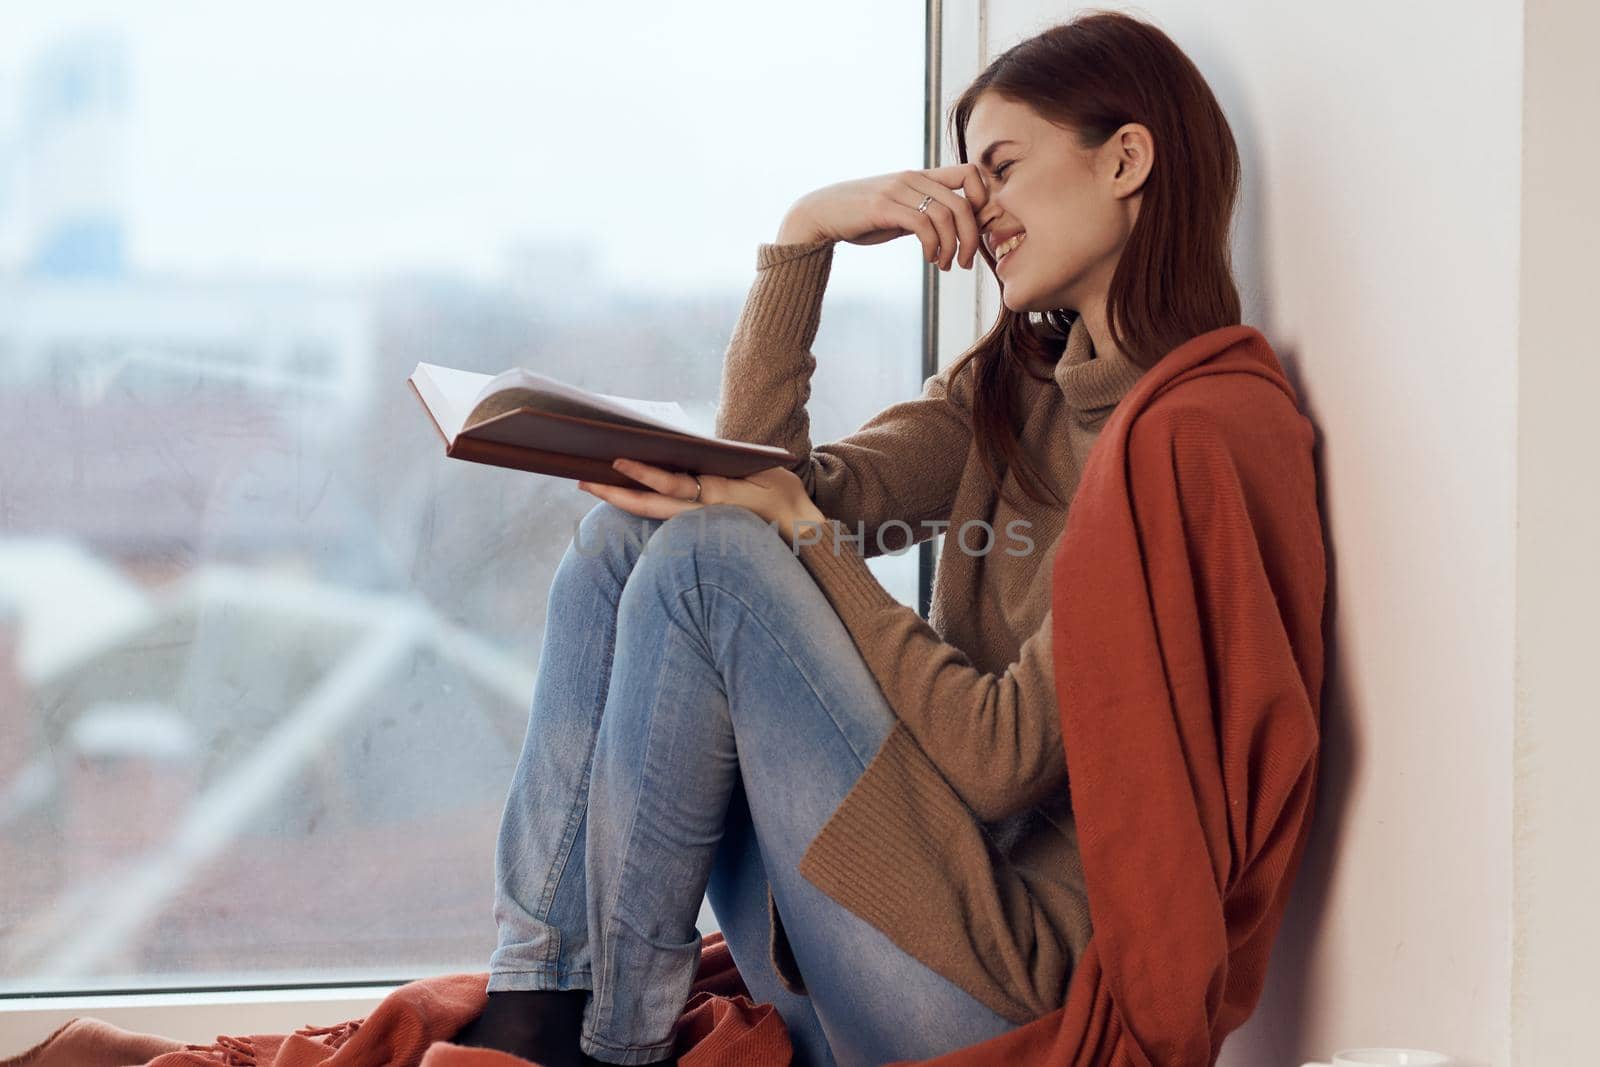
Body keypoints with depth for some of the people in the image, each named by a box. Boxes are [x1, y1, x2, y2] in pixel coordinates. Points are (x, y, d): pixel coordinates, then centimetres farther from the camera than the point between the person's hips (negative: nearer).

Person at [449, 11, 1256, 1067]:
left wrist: (797, 527, -12)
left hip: (1015, 975, -9)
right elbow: (776, 485, 6)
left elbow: (1005, 755, -18)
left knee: (709, 560, -18)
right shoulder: (1007, 387, 16)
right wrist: (803, 236, -1)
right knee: (625, 535, 0)